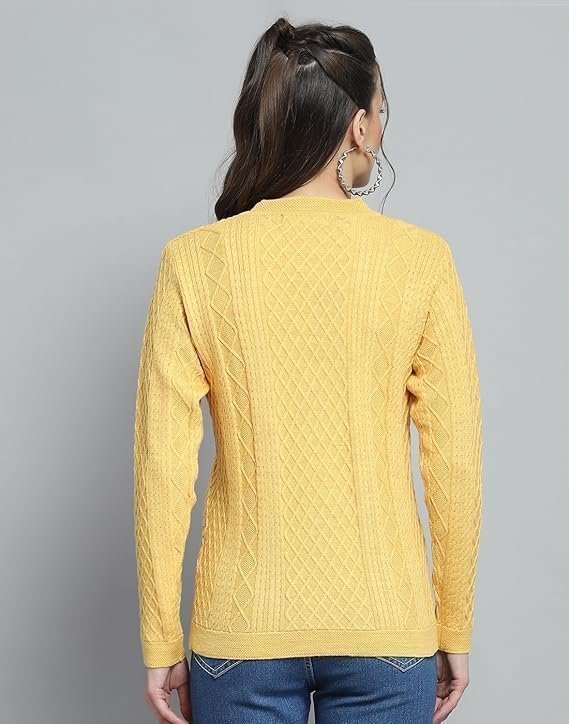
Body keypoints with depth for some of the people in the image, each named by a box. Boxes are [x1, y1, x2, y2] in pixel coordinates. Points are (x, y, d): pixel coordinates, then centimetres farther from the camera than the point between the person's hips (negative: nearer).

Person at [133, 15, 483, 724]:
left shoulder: (194, 261, -8)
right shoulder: (420, 259, -9)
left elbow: (163, 470, -8)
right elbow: (454, 463, -7)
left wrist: (161, 645, 2)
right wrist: (455, 632, 6)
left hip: (241, 629, 1)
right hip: (387, 627, 0)